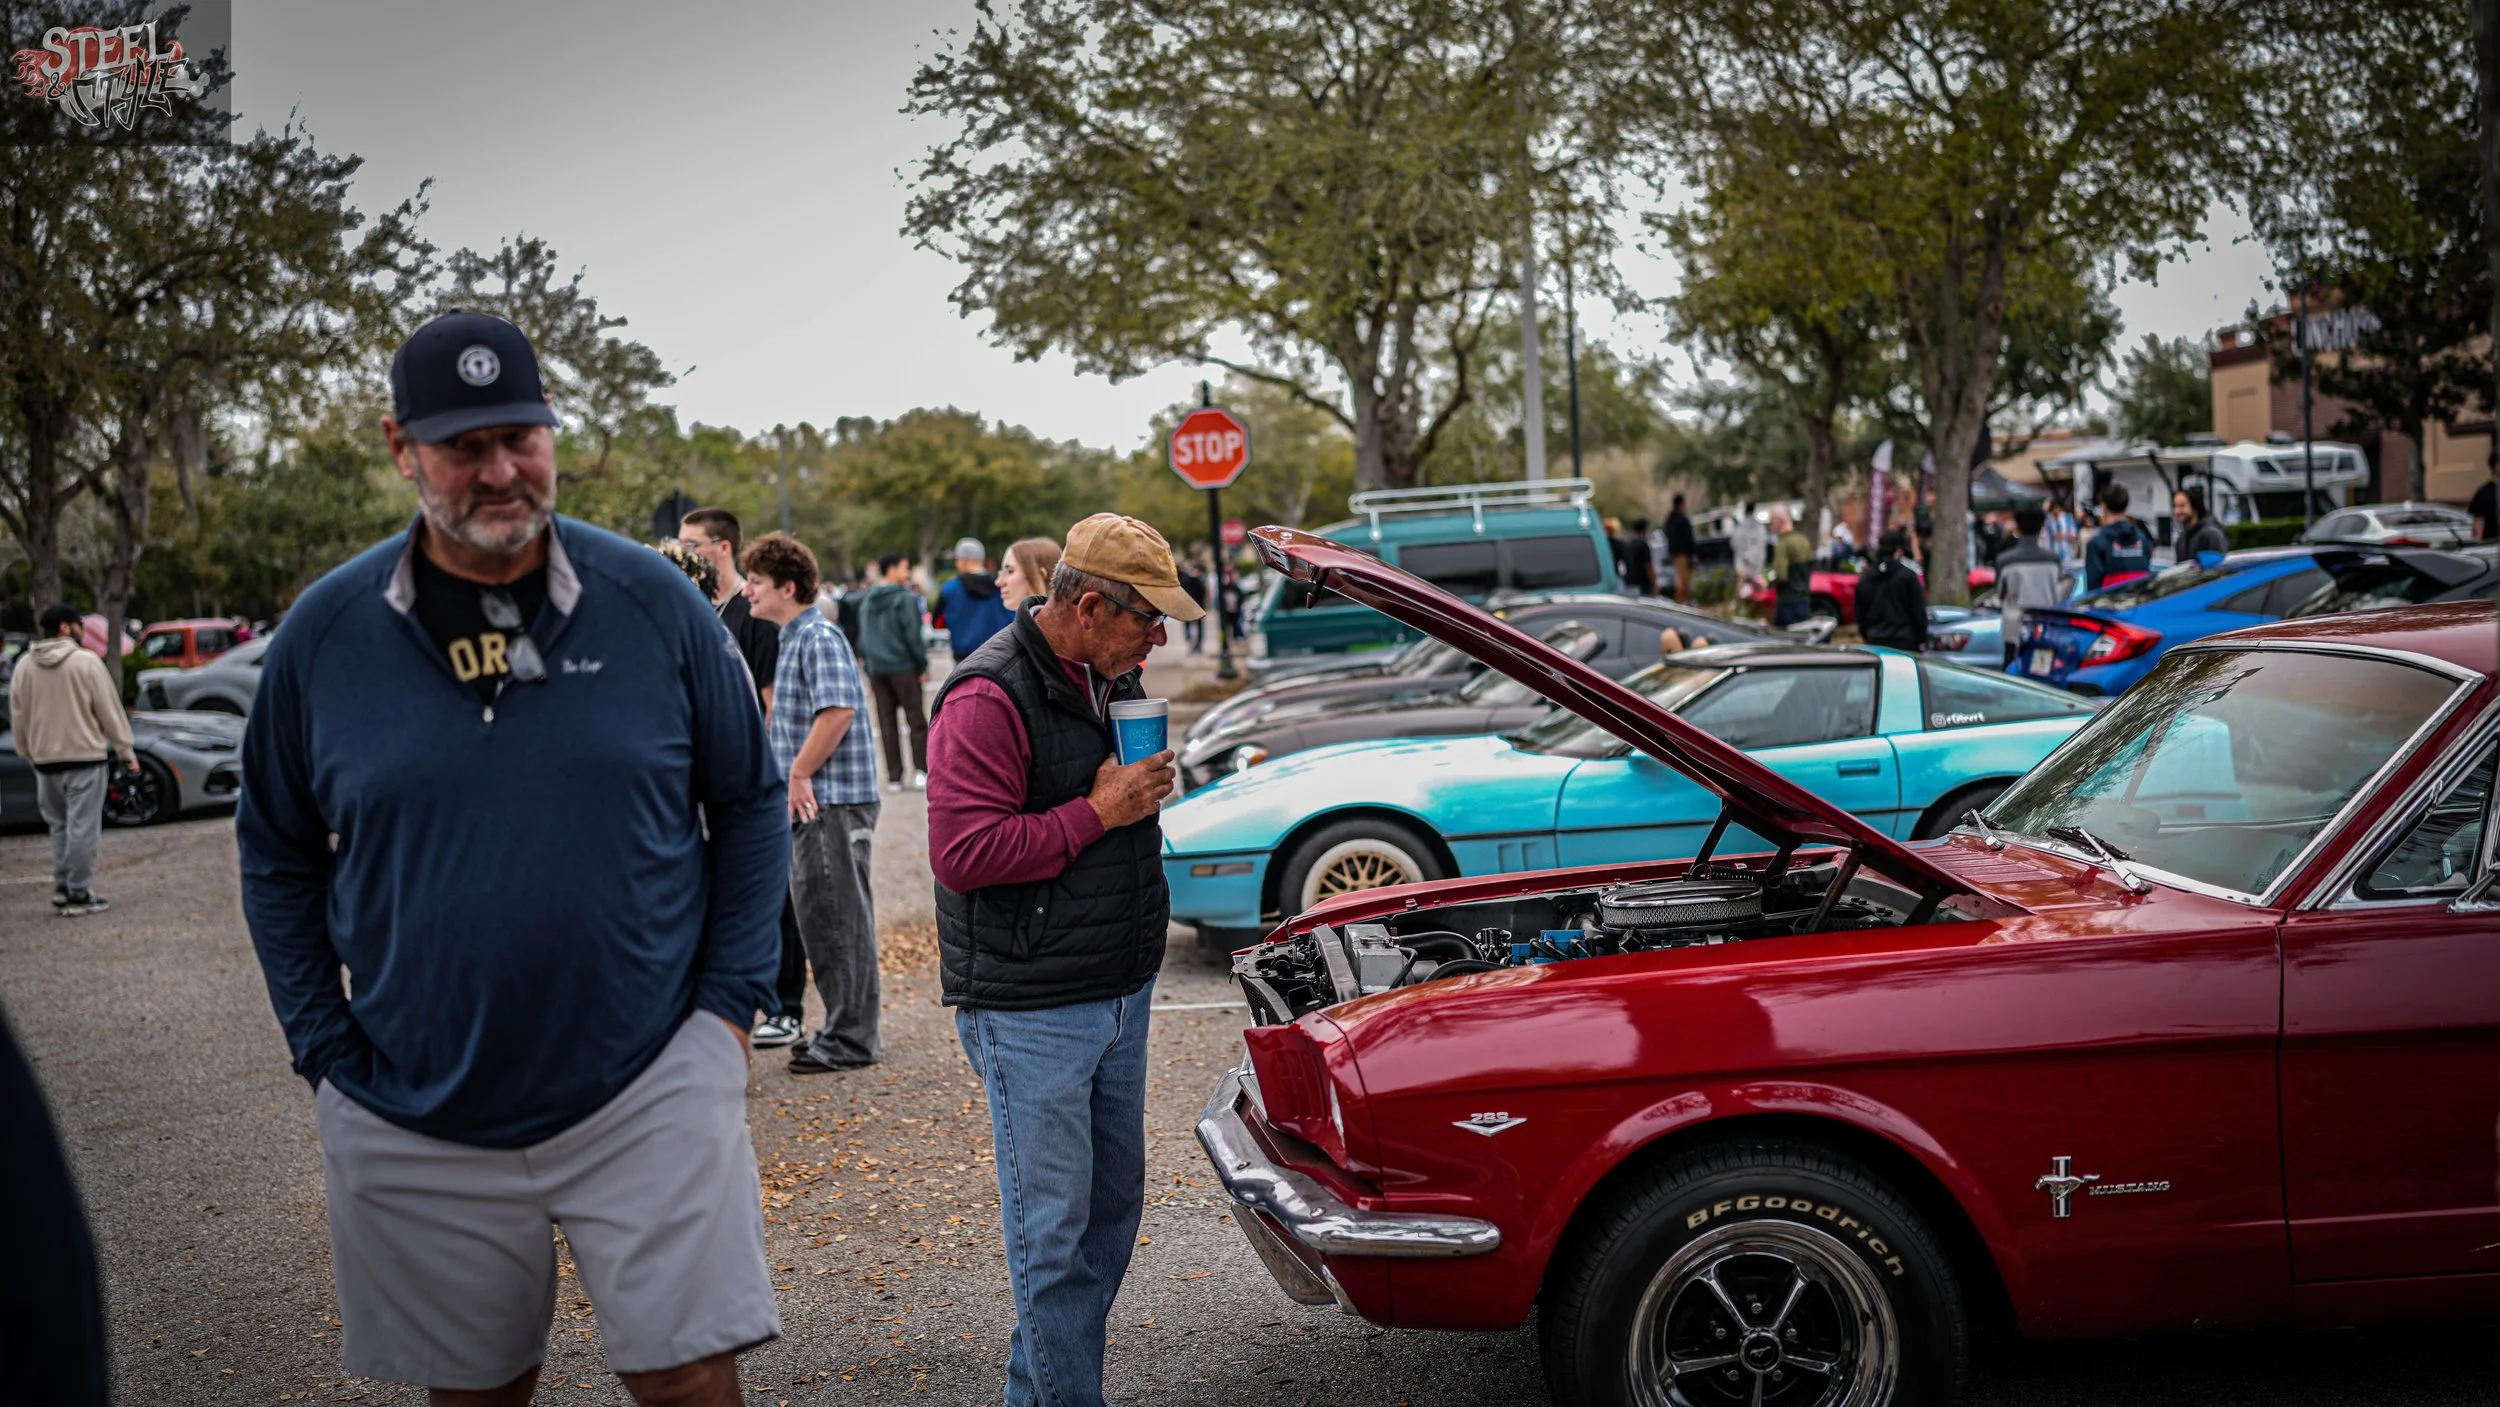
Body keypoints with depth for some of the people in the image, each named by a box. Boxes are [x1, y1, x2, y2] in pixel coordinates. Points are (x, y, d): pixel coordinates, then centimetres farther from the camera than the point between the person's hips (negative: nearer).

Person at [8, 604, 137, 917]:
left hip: (44, 759, 5)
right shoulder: (86, 662, -11)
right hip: (84, 755, -5)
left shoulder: (24, 666, 4)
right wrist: (127, 750, 0)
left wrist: (28, 753, 20)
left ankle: (62, 889, 14)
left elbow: (18, 718, 9)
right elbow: (109, 710, -8)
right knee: (82, 827, -1)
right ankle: (78, 895, -1)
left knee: (59, 826, 16)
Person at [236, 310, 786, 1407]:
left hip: (648, 1090, -1)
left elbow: (748, 804, 5)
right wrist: (326, 1052, 4)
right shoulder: (324, 632, -1)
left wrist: (731, 1001, -2)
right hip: (415, 1125, 2)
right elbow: (276, 853, 10)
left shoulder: (653, 603, -4)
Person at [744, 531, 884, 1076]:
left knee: (839, 917, -4)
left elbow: (838, 710, -27)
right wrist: (793, 777, 15)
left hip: (834, 800, -10)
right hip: (813, 802, 10)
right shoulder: (796, 638, 17)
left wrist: (799, 772, -19)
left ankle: (852, 1038, 4)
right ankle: (842, 1029, 24)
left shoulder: (819, 638, -14)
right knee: (818, 914, 15)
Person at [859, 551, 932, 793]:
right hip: (903, 666, -6)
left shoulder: (867, 602, 12)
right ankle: (920, 771, -7)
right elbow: (912, 635, -13)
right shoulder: (904, 598, -10)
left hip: (877, 669, 6)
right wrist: (923, 666, -6)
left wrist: (869, 672, 18)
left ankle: (894, 776, 8)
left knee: (886, 724, 8)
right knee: (916, 720, 1)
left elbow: (864, 638, 14)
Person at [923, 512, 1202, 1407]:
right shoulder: (989, 699, -18)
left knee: (1112, 1205, 16)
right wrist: (1097, 813, -21)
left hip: (1121, 994, 9)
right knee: (1053, 1228, -1)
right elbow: (963, 852, -24)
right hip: (1032, 1009, -9)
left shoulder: (1115, 679, 11)